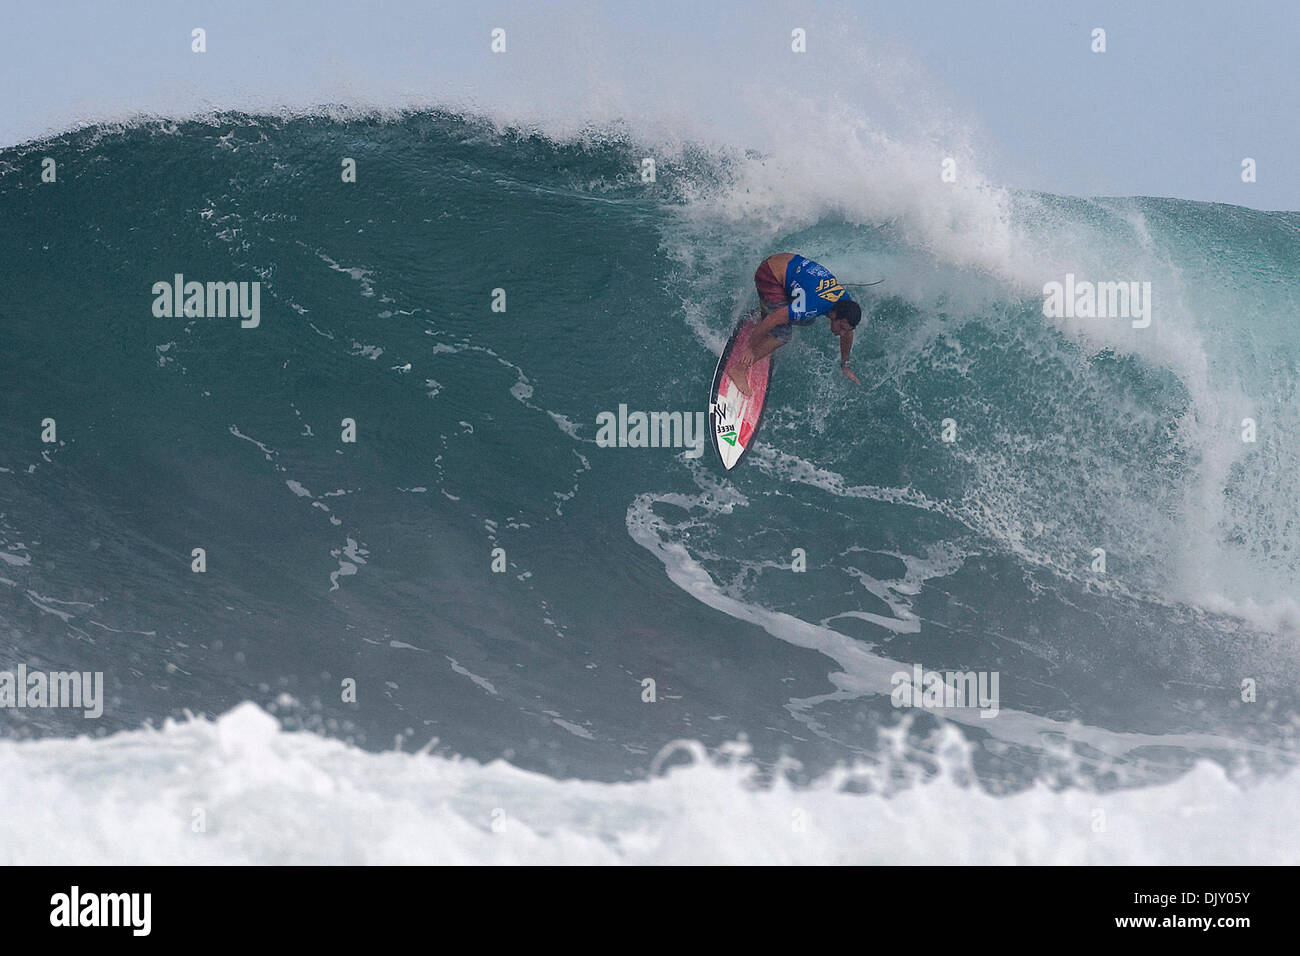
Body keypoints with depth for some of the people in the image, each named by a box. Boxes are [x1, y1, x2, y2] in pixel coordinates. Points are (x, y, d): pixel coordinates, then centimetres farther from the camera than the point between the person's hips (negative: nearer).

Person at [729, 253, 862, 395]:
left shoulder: (848, 303, -10)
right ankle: (738, 369, -14)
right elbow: (774, 319, -29)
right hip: (769, 275, -8)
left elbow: (847, 334, 11)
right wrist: (750, 347, -20)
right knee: (781, 335, -17)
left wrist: (844, 366, 22)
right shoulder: (813, 307, -33)